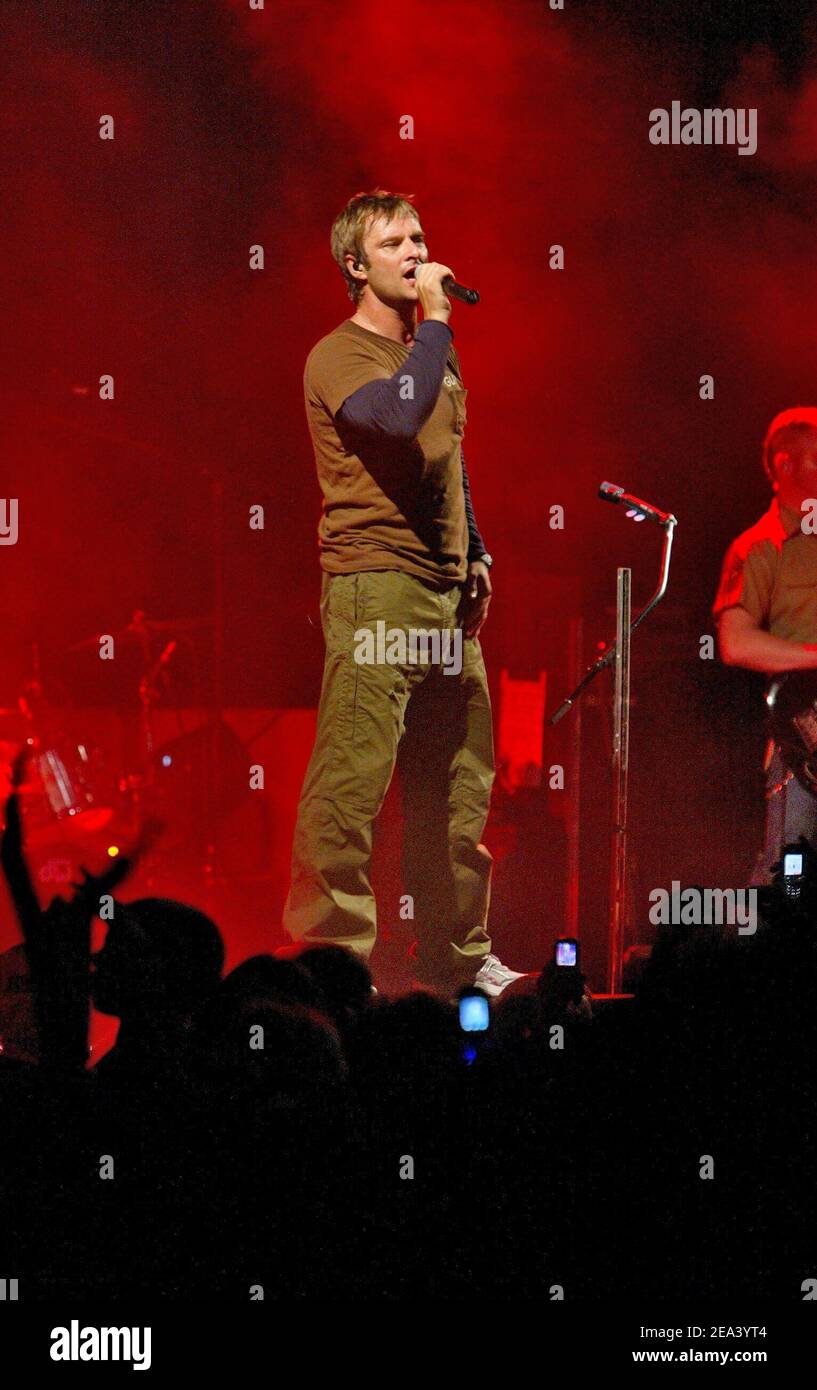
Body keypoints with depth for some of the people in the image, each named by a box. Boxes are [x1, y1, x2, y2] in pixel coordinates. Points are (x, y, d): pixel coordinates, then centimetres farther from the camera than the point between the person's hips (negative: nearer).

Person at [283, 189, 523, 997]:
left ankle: (458, 955, 20)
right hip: (374, 587, -8)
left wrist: (474, 553, 21)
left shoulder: (433, 352, 20)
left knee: (458, 784, 11)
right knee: (351, 779, -11)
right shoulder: (339, 356, -6)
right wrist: (436, 320, -17)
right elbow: (396, 415, -26)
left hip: (447, 594, 8)